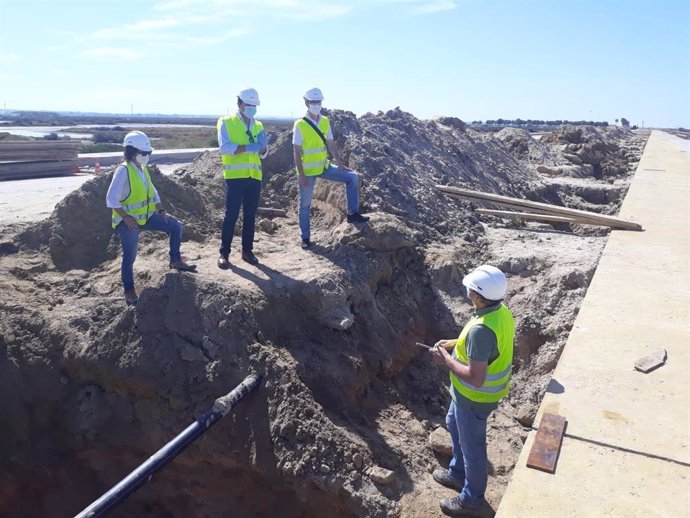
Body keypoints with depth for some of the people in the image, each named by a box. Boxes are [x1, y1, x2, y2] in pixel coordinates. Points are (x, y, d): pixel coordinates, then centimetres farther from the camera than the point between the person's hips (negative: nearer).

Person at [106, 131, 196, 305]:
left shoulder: (143, 168, 5)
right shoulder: (123, 170, -19)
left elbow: (152, 191, 15)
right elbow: (111, 199, -21)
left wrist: (161, 210, 5)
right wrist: (126, 217, -23)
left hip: (146, 216, 7)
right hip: (128, 222, -7)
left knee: (175, 226, 1)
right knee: (129, 256, 1)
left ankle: (175, 260, 12)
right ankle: (129, 291, 15)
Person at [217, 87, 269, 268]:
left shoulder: (258, 125, 15)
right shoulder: (226, 122, 0)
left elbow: (264, 153, 7)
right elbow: (224, 147, -15)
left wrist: (262, 147, -16)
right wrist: (248, 147, -24)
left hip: (254, 176, 5)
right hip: (235, 176, -5)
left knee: (250, 216, 9)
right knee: (231, 215, -3)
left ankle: (247, 250, 19)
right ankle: (224, 253, 5)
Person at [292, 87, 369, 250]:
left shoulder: (325, 122, 3)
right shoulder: (300, 125, -12)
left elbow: (331, 145, 9)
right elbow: (297, 152, -13)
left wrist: (340, 163, 3)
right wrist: (301, 175, -18)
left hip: (325, 167, 5)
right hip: (308, 171, -5)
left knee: (352, 177, -6)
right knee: (305, 204, 5)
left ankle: (353, 213, 0)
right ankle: (305, 238, 18)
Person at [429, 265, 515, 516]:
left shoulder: (481, 329, -38)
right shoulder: (501, 311, -8)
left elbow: (475, 378, -35)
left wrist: (446, 360, -21)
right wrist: (454, 343, 5)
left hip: (475, 398, -9)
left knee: (472, 446, 14)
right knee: (454, 425, 30)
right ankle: (458, 473, 53)